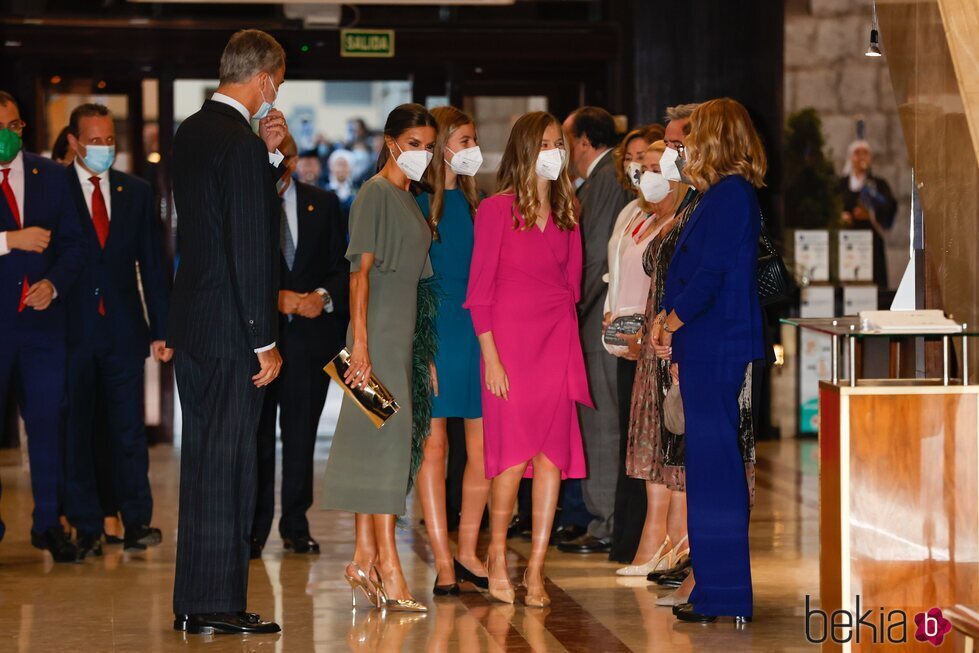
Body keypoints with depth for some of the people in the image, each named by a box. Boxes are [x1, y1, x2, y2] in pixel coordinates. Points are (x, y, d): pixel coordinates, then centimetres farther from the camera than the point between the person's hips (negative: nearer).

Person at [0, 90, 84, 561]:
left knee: (47, 419, 4)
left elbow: (72, 243, 10)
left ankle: (48, 523, 14)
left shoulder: (51, 176, 11)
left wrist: (54, 284, -5)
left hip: (42, 318, 3)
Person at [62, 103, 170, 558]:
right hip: (72, 330, -2)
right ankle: (86, 528, 8)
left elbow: (152, 264, 11)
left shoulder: (136, 192, 10)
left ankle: (137, 521, 9)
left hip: (123, 329, 2)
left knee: (128, 429, 3)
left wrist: (162, 328, 5)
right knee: (75, 431, 2)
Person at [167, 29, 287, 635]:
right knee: (229, 462, -2)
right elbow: (251, 250, -19)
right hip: (230, 332, -9)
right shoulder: (241, 144, -17)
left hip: (190, 324, 9)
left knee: (201, 463, 14)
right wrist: (265, 341, -16)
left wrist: (268, 154, 8)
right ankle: (219, 604, 3)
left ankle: (192, 603, 19)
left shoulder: (191, 132, 11)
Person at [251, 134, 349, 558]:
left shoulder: (323, 205, 11)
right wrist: (274, 297, -14)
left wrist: (323, 297, -9)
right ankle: (254, 529, 4)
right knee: (256, 436, -2)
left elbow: (343, 265, 10)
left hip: (311, 334, 2)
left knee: (301, 435, 5)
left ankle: (296, 526, 14)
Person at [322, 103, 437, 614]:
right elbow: (361, 270, -14)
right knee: (387, 436, -11)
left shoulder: (408, 198, 17)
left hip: (401, 332, 9)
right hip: (378, 328, -9)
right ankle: (388, 570, -13)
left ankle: (364, 561, 15)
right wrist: (360, 341, -20)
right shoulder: (376, 193, -8)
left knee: (371, 442, 10)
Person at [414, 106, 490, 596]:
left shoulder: (473, 203, 13)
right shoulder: (417, 205, -4)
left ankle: (467, 555, 15)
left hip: (475, 331, 6)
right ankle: (443, 561, 4)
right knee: (433, 446, -1)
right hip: (433, 332, -6)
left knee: (483, 449, 4)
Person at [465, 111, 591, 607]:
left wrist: (564, 333, 8)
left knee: (552, 454, 0)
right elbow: (479, 290, -6)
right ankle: (497, 555, 14)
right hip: (509, 338, -5)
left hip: (557, 340, 5)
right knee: (515, 454, -6)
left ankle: (535, 569, 5)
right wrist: (491, 357, -11)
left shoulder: (566, 212, 12)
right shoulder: (496, 209, -4)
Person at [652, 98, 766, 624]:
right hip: (707, 347, 10)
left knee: (714, 464, -6)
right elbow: (692, 270, 18)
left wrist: (670, 324, -7)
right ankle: (717, 586, 19)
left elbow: (708, 275, -19)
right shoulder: (728, 193, 16)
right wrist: (666, 321, 5)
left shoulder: (728, 195, -14)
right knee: (710, 462, 13)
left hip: (715, 346, -10)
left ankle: (724, 594, -2)